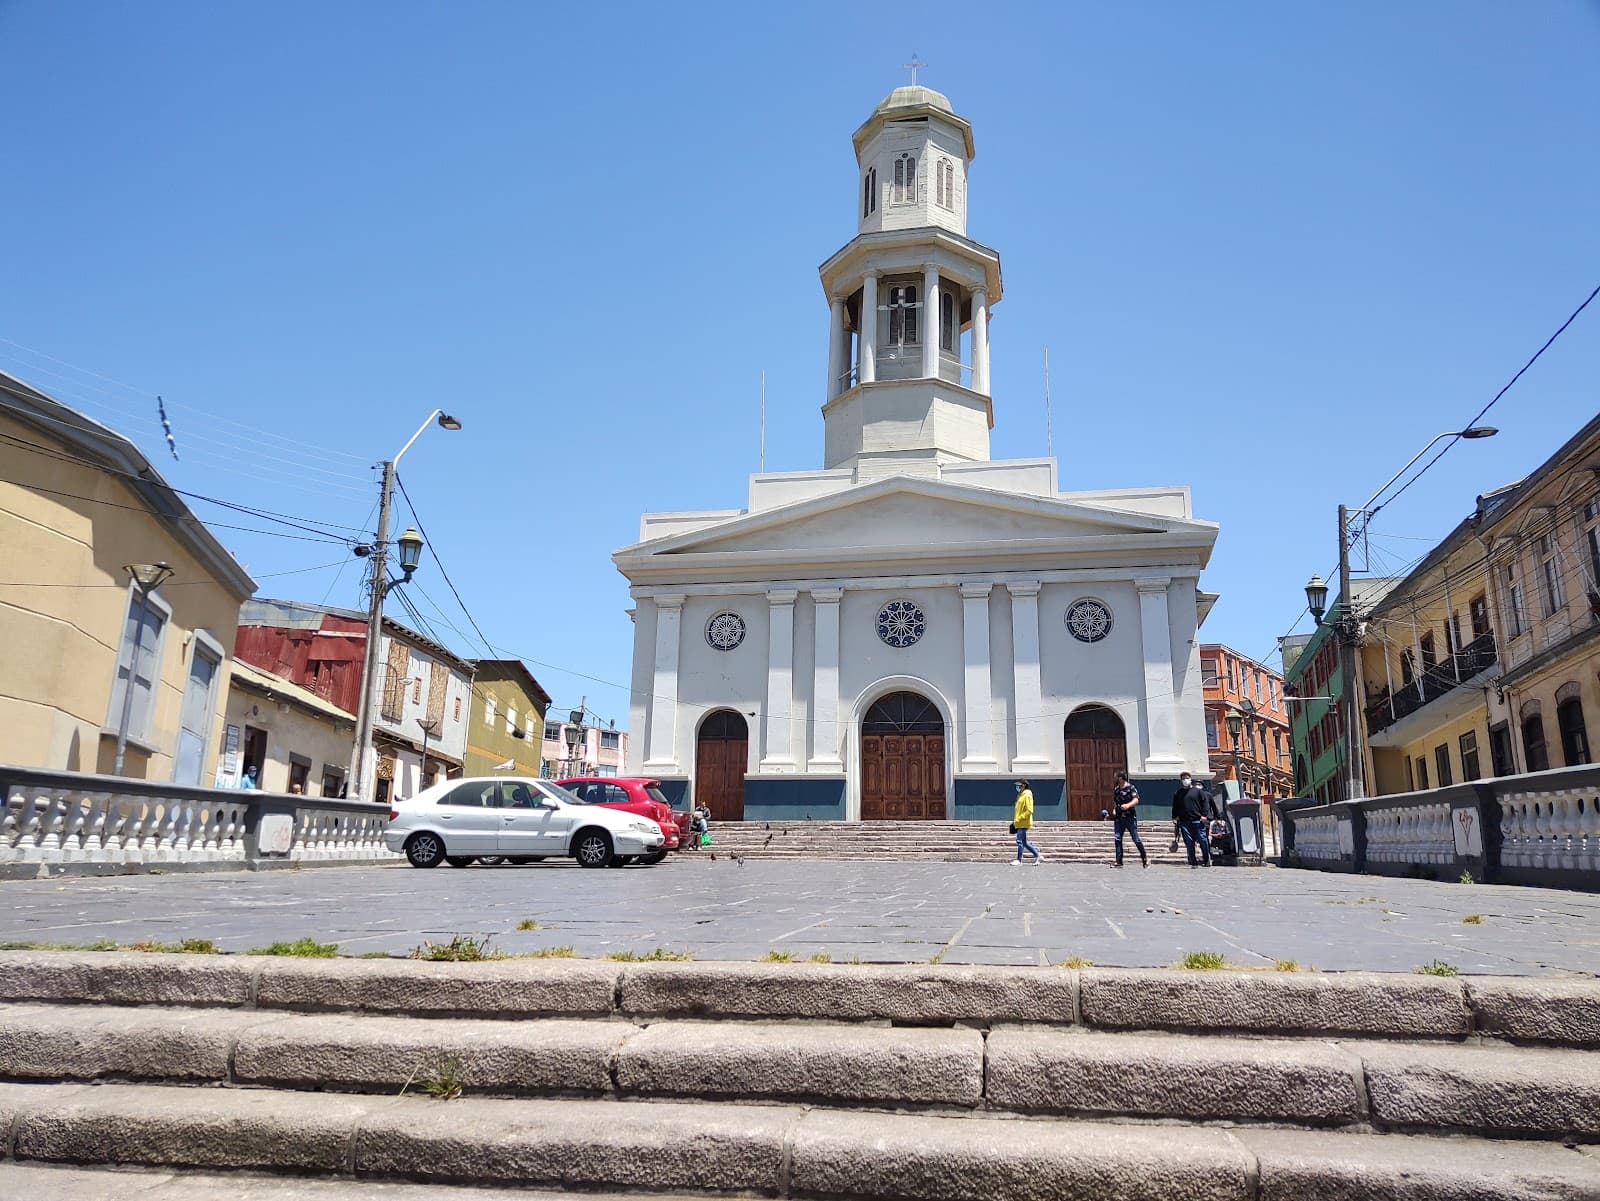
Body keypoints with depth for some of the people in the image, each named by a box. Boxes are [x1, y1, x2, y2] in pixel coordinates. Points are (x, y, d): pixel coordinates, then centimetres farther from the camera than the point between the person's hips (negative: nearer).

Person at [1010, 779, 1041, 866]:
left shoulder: (1027, 796, -13)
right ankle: (1037, 855, 20)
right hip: (1019, 823, 9)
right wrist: (1015, 820, 19)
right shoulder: (1020, 795, 16)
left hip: (1024, 823, -9)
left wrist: (1018, 819, -20)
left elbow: (1029, 811, -19)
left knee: (1020, 841, -6)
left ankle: (1019, 860, 2)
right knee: (1024, 842, 11)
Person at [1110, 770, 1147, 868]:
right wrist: (1114, 809, 10)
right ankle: (1119, 861, 4)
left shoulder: (1131, 788, -6)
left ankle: (1145, 858, 14)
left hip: (1130, 817, -6)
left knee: (1136, 839, -3)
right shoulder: (1116, 789, 13)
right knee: (1118, 839, 0)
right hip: (1119, 818, 6)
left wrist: (1128, 805, -37)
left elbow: (1136, 800, -19)